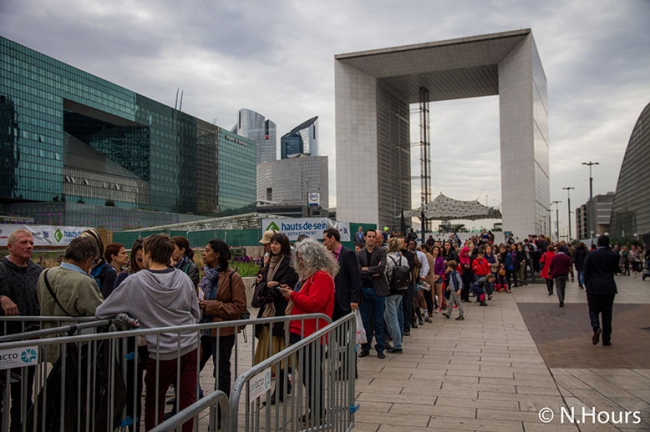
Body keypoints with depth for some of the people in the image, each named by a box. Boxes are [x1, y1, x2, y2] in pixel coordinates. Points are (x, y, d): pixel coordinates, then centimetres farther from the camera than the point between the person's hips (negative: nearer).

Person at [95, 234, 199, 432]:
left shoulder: (134, 282, -12)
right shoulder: (184, 279, -2)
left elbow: (100, 313, -5)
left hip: (162, 352, -3)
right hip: (190, 348, 3)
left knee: (154, 402, 16)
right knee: (187, 399, 8)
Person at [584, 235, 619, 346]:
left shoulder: (591, 254, -5)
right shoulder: (614, 255, -1)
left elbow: (586, 271, -3)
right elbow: (616, 269, 14)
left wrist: (587, 285, 7)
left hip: (594, 287, -2)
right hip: (609, 288, 2)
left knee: (593, 309, 10)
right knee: (607, 313, 8)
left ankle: (596, 327, -20)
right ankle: (606, 340, 11)